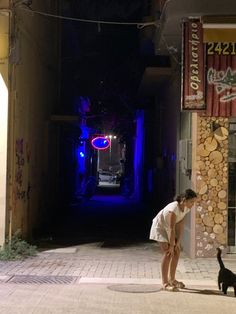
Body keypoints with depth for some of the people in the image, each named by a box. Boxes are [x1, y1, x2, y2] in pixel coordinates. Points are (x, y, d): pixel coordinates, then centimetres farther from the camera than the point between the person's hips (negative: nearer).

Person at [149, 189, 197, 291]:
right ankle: (165, 283, -9)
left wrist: (178, 242, -10)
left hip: (168, 228, 8)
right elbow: (172, 228, -30)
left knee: (177, 252, 4)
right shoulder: (174, 208, -34)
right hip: (160, 227, -8)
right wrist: (171, 245, -24)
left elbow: (180, 225, -8)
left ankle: (171, 279, 16)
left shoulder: (186, 208, -11)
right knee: (168, 254, -14)